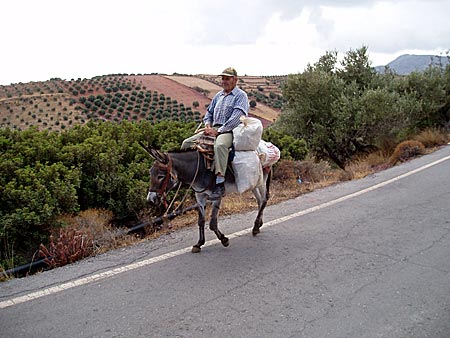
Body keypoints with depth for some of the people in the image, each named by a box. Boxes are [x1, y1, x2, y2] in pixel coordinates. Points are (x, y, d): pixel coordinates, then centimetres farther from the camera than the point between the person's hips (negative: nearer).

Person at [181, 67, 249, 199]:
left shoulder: (241, 95, -1)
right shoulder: (218, 95, 23)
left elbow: (236, 117, -14)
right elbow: (209, 112, 29)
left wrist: (218, 131, -20)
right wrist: (208, 125, 5)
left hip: (230, 131, -8)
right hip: (214, 129, 8)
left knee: (219, 145, -41)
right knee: (187, 143, -5)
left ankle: (220, 185, -43)